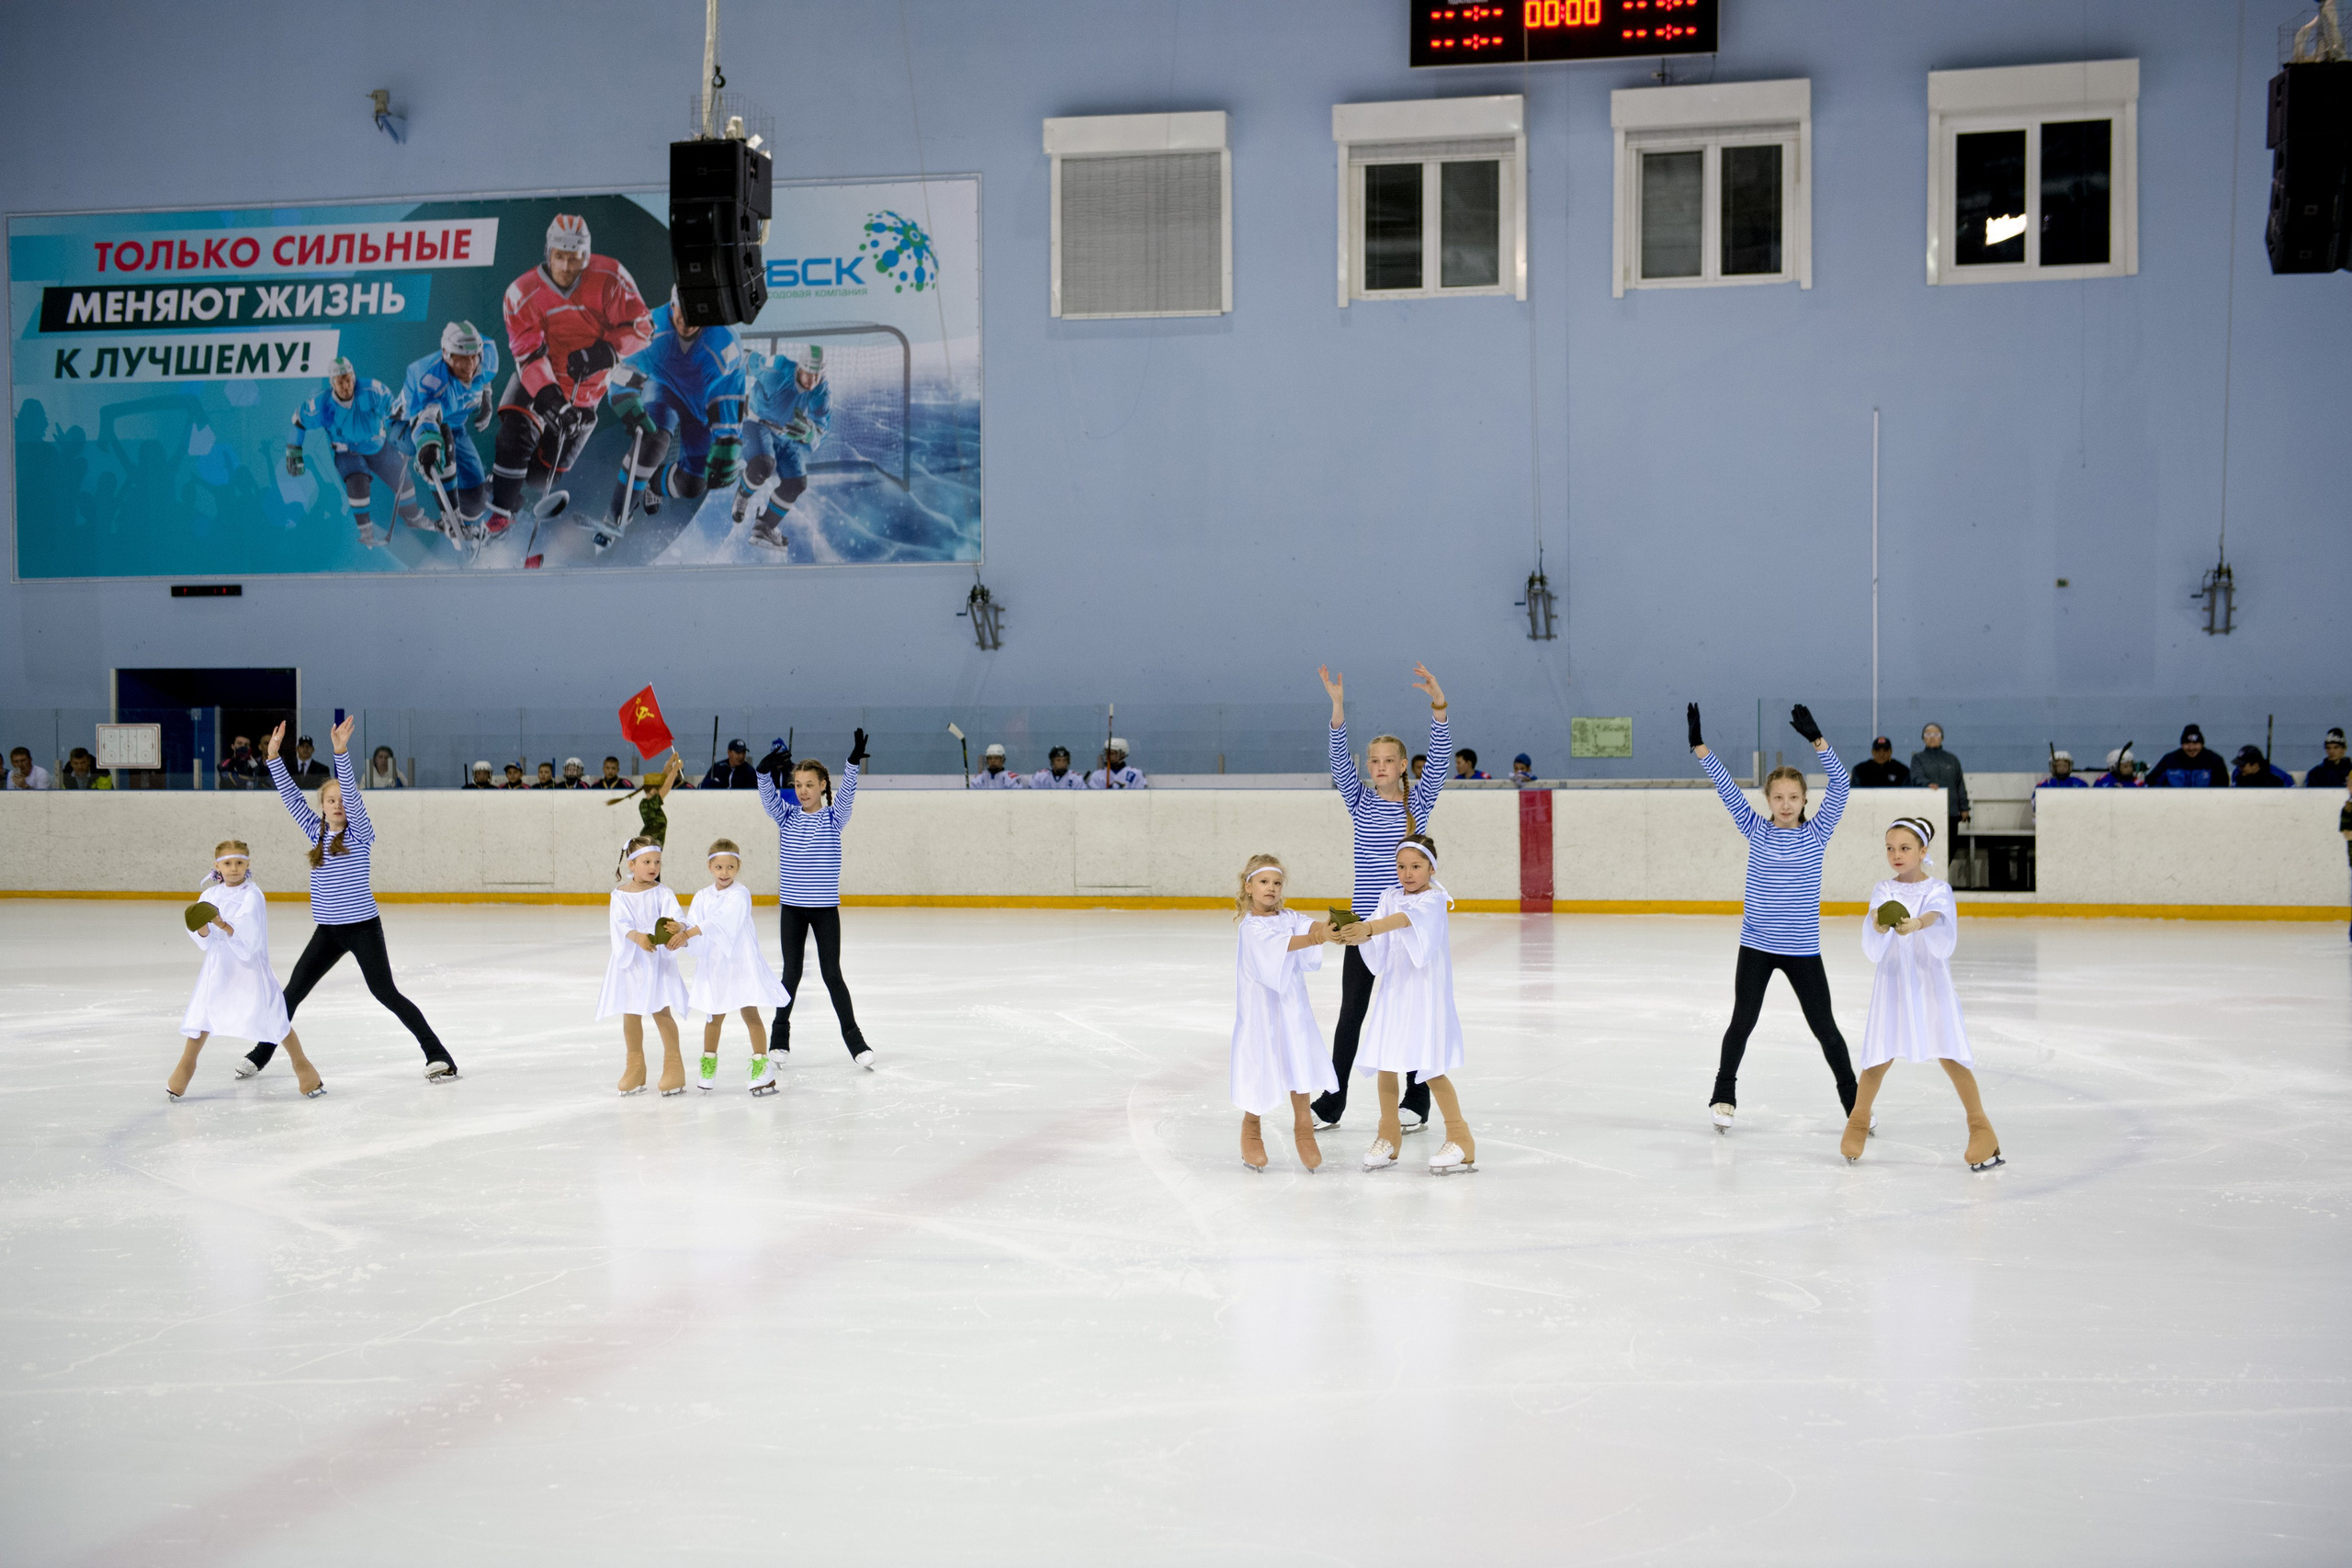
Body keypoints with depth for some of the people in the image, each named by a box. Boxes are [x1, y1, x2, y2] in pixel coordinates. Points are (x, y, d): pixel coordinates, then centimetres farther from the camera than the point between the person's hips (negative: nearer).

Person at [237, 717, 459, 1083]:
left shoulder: (360, 834, -7)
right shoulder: (317, 832, 7)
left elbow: (352, 795, -21)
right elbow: (291, 797, 7)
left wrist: (340, 751, -31)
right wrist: (273, 754, 0)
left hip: (363, 927, -6)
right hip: (327, 930, 6)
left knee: (385, 992, -10)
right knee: (292, 991, 10)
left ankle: (437, 1054, -7)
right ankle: (261, 1053, 26)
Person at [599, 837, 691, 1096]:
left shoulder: (662, 893, -3)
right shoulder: (620, 895, -2)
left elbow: (676, 916, -18)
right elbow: (622, 923, -16)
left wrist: (679, 927, -41)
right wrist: (637, 936, -36)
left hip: (659, 960, -2)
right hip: (631, 960, 2)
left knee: (662, 1011, -5)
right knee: (630, 1014, 9)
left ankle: (673, 1065, 6)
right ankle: (634, 1068, 23)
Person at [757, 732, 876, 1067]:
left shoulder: (834, 817, -3)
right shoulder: (786, 816, 3)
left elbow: (846, 793, -19)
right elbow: (768, 795, -13)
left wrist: (854, 763, -37)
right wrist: (765, 771, -34)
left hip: (825, 908, -2)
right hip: (792, 907, 2)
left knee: (832, 974, -1)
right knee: (791, 972, 11)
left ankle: (853, 1037, 6)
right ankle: (780, 1036, 24)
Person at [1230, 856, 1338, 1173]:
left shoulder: (1289, 918, 4)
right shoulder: (1250, 926, -11)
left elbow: (1309, 926, -17)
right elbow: (1282, 943, -28)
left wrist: (1325, 927, -42)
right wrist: (1315, 938, -45)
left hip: (1292, 1005, 4)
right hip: (1261, 1007, -4)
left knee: (1298, 1064, 4)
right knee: (1262, 1068, 4)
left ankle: (1303, 1129, 19)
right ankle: (1251, 1130, 26)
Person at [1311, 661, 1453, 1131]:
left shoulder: (1419, 803, 1)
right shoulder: (1359, 802, 4)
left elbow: (1440, 760, -12)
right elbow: (1341, 759, -8)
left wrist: (1438, 706, -24)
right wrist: (1338, 706, -22)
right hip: (1364, 921, 2)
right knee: (1351, 1013, 7)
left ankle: (1416, 1103, 15)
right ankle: (1331, 1103, 14)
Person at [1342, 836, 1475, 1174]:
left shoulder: (1434, 899, -10)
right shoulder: (1390, 896, 8)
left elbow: (1406, 918, -30)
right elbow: (1378, 930, -6)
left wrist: (1369, 927, -47)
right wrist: (1356, 935, -29)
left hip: (1425, 990, -5)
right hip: (1394, 989, 6)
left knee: (1429, 1068, -7)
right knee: (1385, 1063, 7)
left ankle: (1461, 1141, 4)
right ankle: (1388, 1137, 25)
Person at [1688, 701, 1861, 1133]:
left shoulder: (1817, 833, -2)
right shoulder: (1756, 831, 1)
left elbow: (1841, 782, -11)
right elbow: (1725, 785, -4)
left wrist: (1815, 738, -21)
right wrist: (1699, 745, -13)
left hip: (1802, 949, -1)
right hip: (1756, 946, 1)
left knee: (1824, 1026, 5)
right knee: (1742, 1021, 9)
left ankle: (1853, 1098, 18)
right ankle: (1724, 1094, 24)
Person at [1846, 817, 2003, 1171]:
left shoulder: (1937, 889, -2)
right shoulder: (1883, 892, 1)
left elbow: (1943, 944, -20)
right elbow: (1873, 951, -11)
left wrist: (1919, 924, -42)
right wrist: (1879, 927, -34)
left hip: (1931, 981, -1)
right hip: (1893, 981, 1)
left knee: (1949, 1054, -8)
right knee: (1880, 1056, -3)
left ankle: (1980, 1126, 7)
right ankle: (1858, 1120, 20)